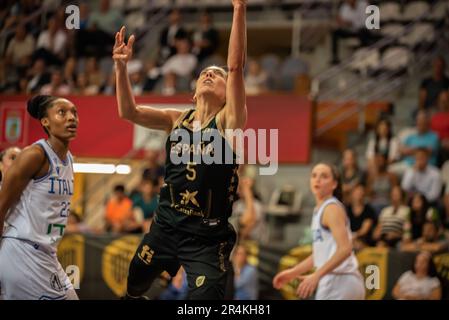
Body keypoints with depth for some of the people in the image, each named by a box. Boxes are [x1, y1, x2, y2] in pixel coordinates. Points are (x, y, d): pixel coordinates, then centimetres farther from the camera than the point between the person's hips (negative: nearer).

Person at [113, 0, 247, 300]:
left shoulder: (229, 120, -6)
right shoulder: (177, 120, 6)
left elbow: (237, 66, -17)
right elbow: (129, 111, -4)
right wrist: (121, 67, -18)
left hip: (207, 238, -5)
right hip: (166, 226, 5)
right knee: (133, 288, 19)